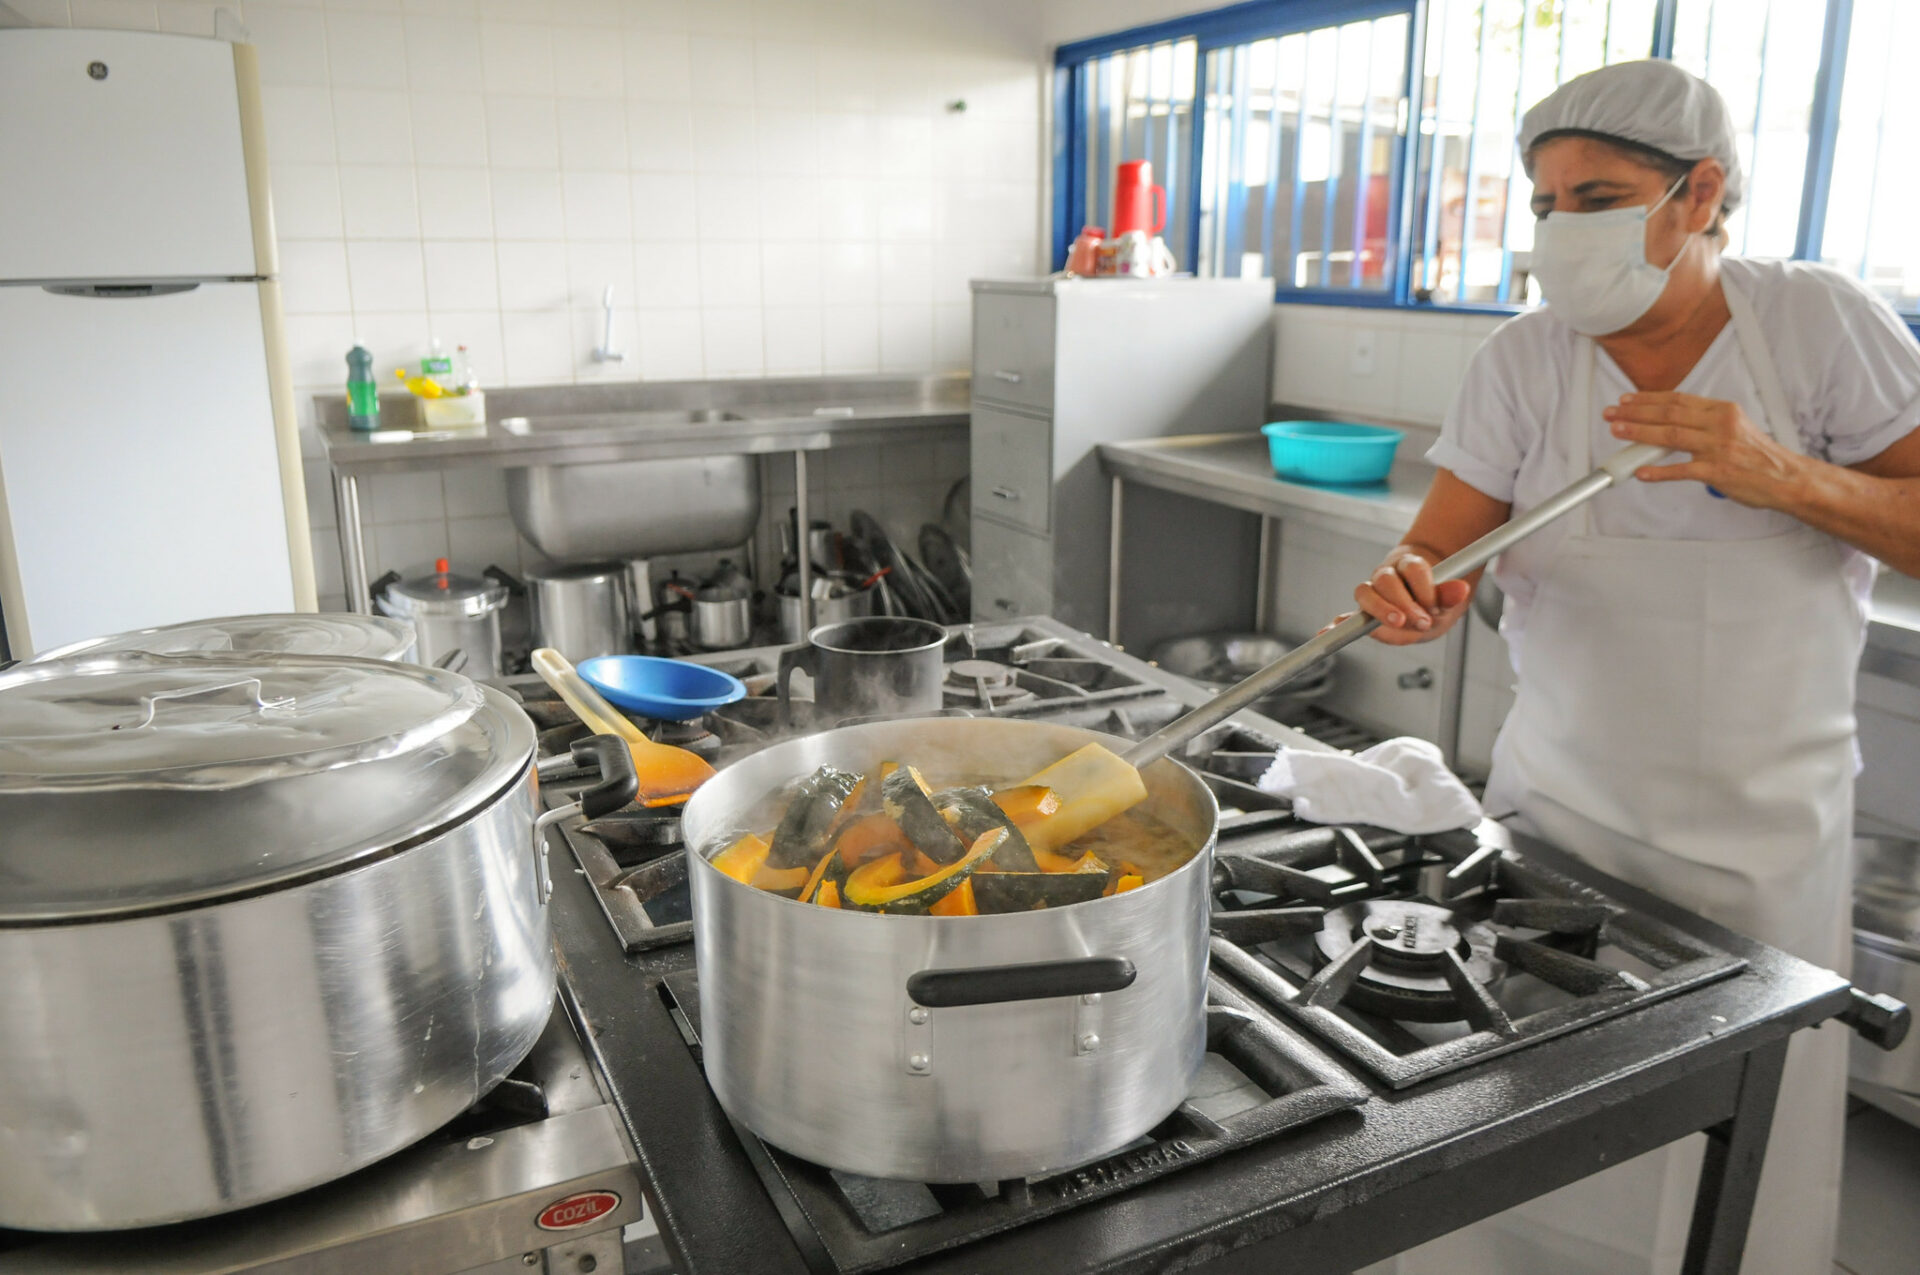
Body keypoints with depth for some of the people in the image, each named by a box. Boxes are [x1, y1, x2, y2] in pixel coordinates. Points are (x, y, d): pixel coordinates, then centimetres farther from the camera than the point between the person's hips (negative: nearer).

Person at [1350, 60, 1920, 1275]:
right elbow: (1440, 554, -8)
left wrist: (1784, 476, -24)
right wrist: (1417, 591, -31)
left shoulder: (1822, 321, -6)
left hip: (1766, 837, 0)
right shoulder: (1524, 361, -5)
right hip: (1561, 808, 0)